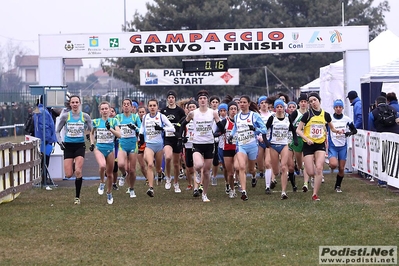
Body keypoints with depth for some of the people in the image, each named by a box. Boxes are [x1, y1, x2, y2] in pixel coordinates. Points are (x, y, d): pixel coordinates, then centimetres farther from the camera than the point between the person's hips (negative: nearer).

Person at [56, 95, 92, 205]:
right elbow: (57, 131, 10)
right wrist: (60, 141, -5)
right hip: (68, 146, 1)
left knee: (78, 172, -13)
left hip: (80, 146, -1)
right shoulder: (65, 116, 0)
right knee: (68, 175, -5)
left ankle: (77, 197, 1)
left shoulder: (85, 116, 1)